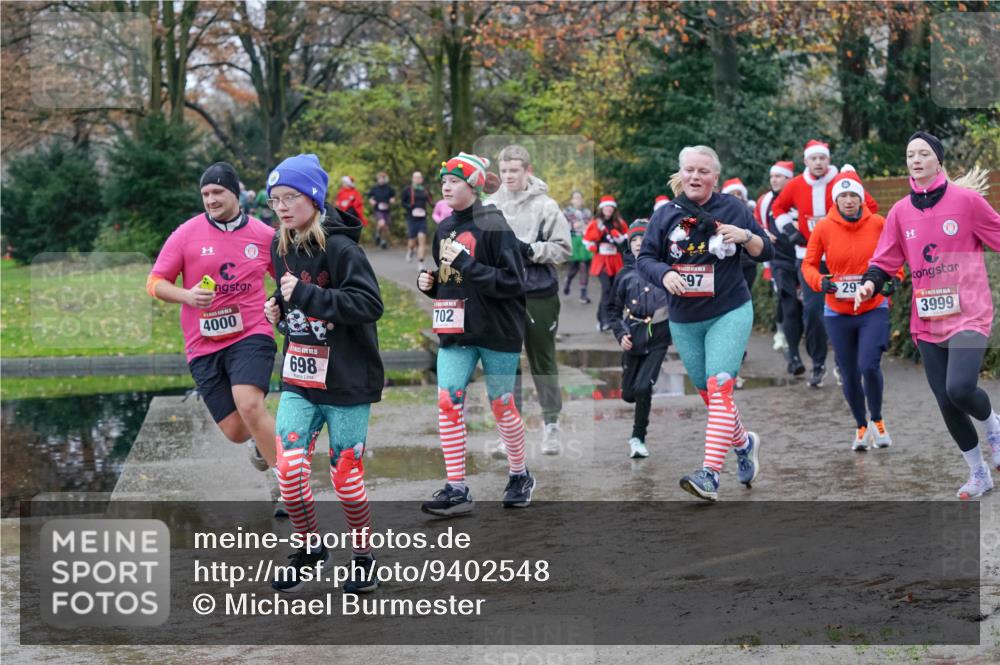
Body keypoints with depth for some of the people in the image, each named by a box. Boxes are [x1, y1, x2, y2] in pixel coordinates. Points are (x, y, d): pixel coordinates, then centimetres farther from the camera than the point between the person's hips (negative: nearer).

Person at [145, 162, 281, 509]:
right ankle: (260, 439, 40)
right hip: (203, 346, 2)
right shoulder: (186, 234, -2)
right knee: (235, 431, 0)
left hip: (250, 335, -2)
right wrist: (186, 295, -18)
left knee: (249, 405, -28)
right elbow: (154, 283, 0)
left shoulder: (264, 236, 1)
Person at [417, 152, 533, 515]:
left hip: (497, 332, -6)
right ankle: (456, 489, -4)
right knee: (448, 402, -7)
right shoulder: (444, 229, 11)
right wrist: (429, 283, 3)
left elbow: (512, 281, -17)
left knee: (501, 406, 6)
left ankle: (520, 476, 27)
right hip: (455, 332, 6)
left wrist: (467, 264, -23)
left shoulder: (493, 226, -11)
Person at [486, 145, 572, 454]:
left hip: (539, 292, -2)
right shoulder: (490, 205, 3)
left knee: (543, 359, 9)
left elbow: (563, 248, -6)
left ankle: (551, 423, 19)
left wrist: (531, 250, -17)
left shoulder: (546, 206, -5)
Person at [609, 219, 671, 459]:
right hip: (633, 340, 3)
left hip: (657, 339, -3)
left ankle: (638, 438, -1)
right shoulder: (624, 275, 5)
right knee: (628, 394, 9)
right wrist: (621, 334, -2)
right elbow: (614, 310, 11)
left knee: (643, 388, -16)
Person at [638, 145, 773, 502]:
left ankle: (710, 475, -23)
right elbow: (645, 258, 2)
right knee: (709, 395, 13)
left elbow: (766, 253, 3)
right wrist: (664, 274, -19)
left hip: (729, 314, -4)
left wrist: (745, 236, -18)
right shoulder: (665, 215, 3)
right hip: (683, 321, 4)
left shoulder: (733, 209, -1)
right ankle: (744, 443, 40)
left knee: (719, 389, -18)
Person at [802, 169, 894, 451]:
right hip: (838, 313, 1)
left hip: (873, 309, -1)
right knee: (849, 376, 7)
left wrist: (892, 279, -8)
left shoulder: (878, 224, -6)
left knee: (869, 366, -17)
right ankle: (861, 426, 31)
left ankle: (876, 420, 9)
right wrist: (820, 282, -17)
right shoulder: (823, 228, -7)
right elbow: (808, 264, 2)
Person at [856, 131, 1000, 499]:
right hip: (927, 321, 4)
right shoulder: (900, 211, 5)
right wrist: (870, 283, -11)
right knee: (946, 404, 6)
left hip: (968, 314, -4)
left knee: (959, 389, -25)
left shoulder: (966, 200, -6)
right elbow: (885, 260, 9)